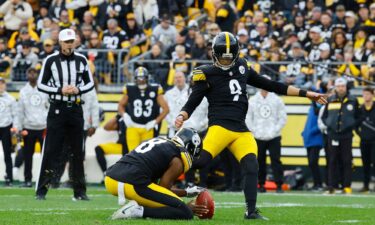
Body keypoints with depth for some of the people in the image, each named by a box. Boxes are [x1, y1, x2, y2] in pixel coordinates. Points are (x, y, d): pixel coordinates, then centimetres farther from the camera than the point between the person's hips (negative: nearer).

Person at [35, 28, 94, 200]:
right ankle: (41, 190, -4)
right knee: (51, 151, -7)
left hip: (75, 109, 3)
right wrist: (60, 90, -15)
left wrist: (78, 90, -9)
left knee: (77, 152, 7)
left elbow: (90, 83, 12)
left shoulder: (81, 60, 4)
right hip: (57, 109, -3)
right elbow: (41, 85, -2)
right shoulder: (51, 60, -4)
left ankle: (80, 191, 13)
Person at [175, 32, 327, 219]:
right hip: (220, 126, -5)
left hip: (241, 130, 5)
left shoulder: (242, 67, 17)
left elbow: (271, 86, 21)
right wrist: (181, 117, -21)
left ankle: (251, 211, -8)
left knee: (251, 167, -12)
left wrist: (306, 94, 21)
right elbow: (192, 103, 2)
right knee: (199, 160, -24)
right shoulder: (207, 74, 3)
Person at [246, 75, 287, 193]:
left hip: (274, 137, -2)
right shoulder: (252, 101, 7)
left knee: (276, 160, -8)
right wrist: (255, 131, -5)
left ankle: (279, 184, -7)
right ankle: (261, 184, 12)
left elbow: (282, 118, 3)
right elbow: (248, 119, 7)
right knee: (260, 162, 4)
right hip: (258, 138, 2)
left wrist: (275, 130, -8)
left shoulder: (277, 100, 4)